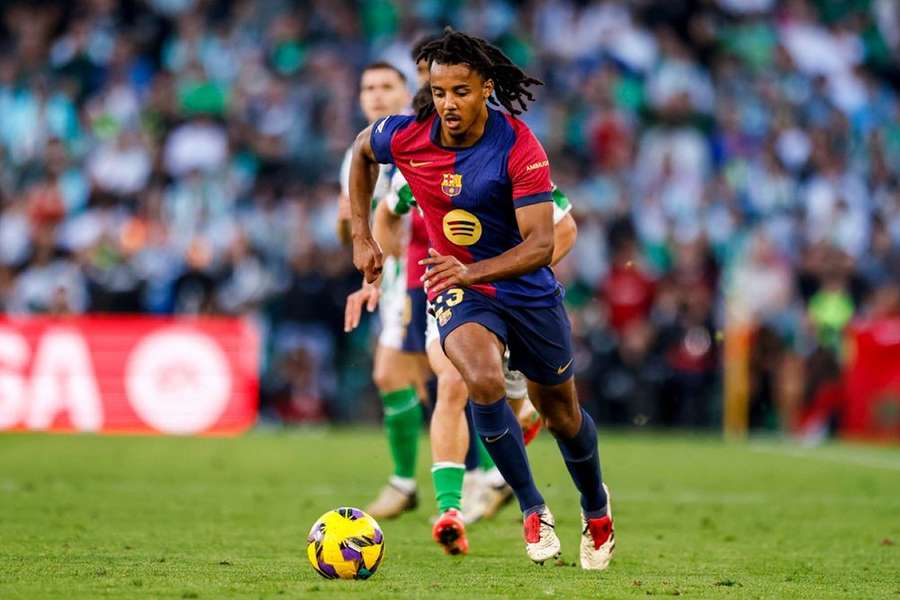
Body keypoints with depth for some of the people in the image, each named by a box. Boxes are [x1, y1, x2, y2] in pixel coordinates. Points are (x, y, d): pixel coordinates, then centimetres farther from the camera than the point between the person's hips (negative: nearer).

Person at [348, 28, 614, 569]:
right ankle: (534, 510, -14)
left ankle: (596, 509, 46)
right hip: (457, 289, 0)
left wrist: (474, 271, -44)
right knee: (483, 379, -31)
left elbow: (541, 244, -29)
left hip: (529, 290, 0)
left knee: (561, 412, 15)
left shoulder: (519, 148, -24)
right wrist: (362, 237, 5)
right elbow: (362, 149, 9)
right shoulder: (408, 137, -17)